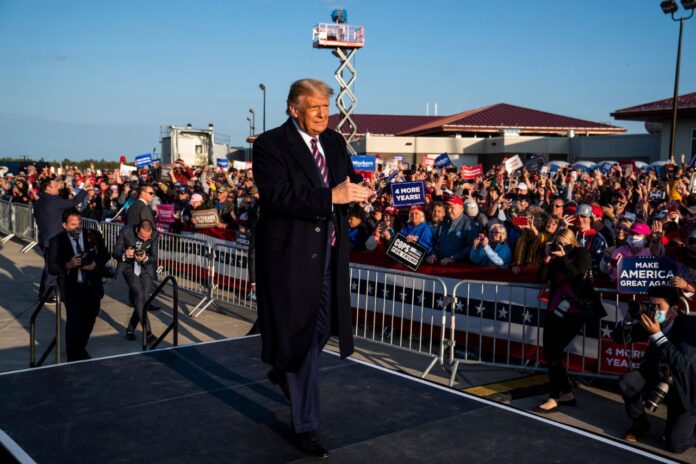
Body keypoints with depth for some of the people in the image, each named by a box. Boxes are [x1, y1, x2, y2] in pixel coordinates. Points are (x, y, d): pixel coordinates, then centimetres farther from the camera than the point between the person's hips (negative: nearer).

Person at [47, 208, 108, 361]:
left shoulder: (93, 235, 1)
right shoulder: (56, 242, -6)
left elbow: (105, 255, 7)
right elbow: (52, 268, -6)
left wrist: (95, 264, -13)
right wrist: (69, 265, -24)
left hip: (93, 287, 4)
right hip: (72, 288, -3)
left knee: (89, 321, 15)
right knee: (74, 321, -11)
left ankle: (81, 350, 38)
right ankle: (74, 358, 4)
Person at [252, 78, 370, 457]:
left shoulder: (334, 141, 11)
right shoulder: (270, 145, -10)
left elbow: (349, 182, 12)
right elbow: (277, 196, -23)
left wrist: (356, 187, -13)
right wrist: (330, 196, -28)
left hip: (329, 253, 7)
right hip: (291, 255, -7)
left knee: (320, 331, 18)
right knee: (300, 336, 1)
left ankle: (283, 371, 50)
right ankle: (306, 427, 14)